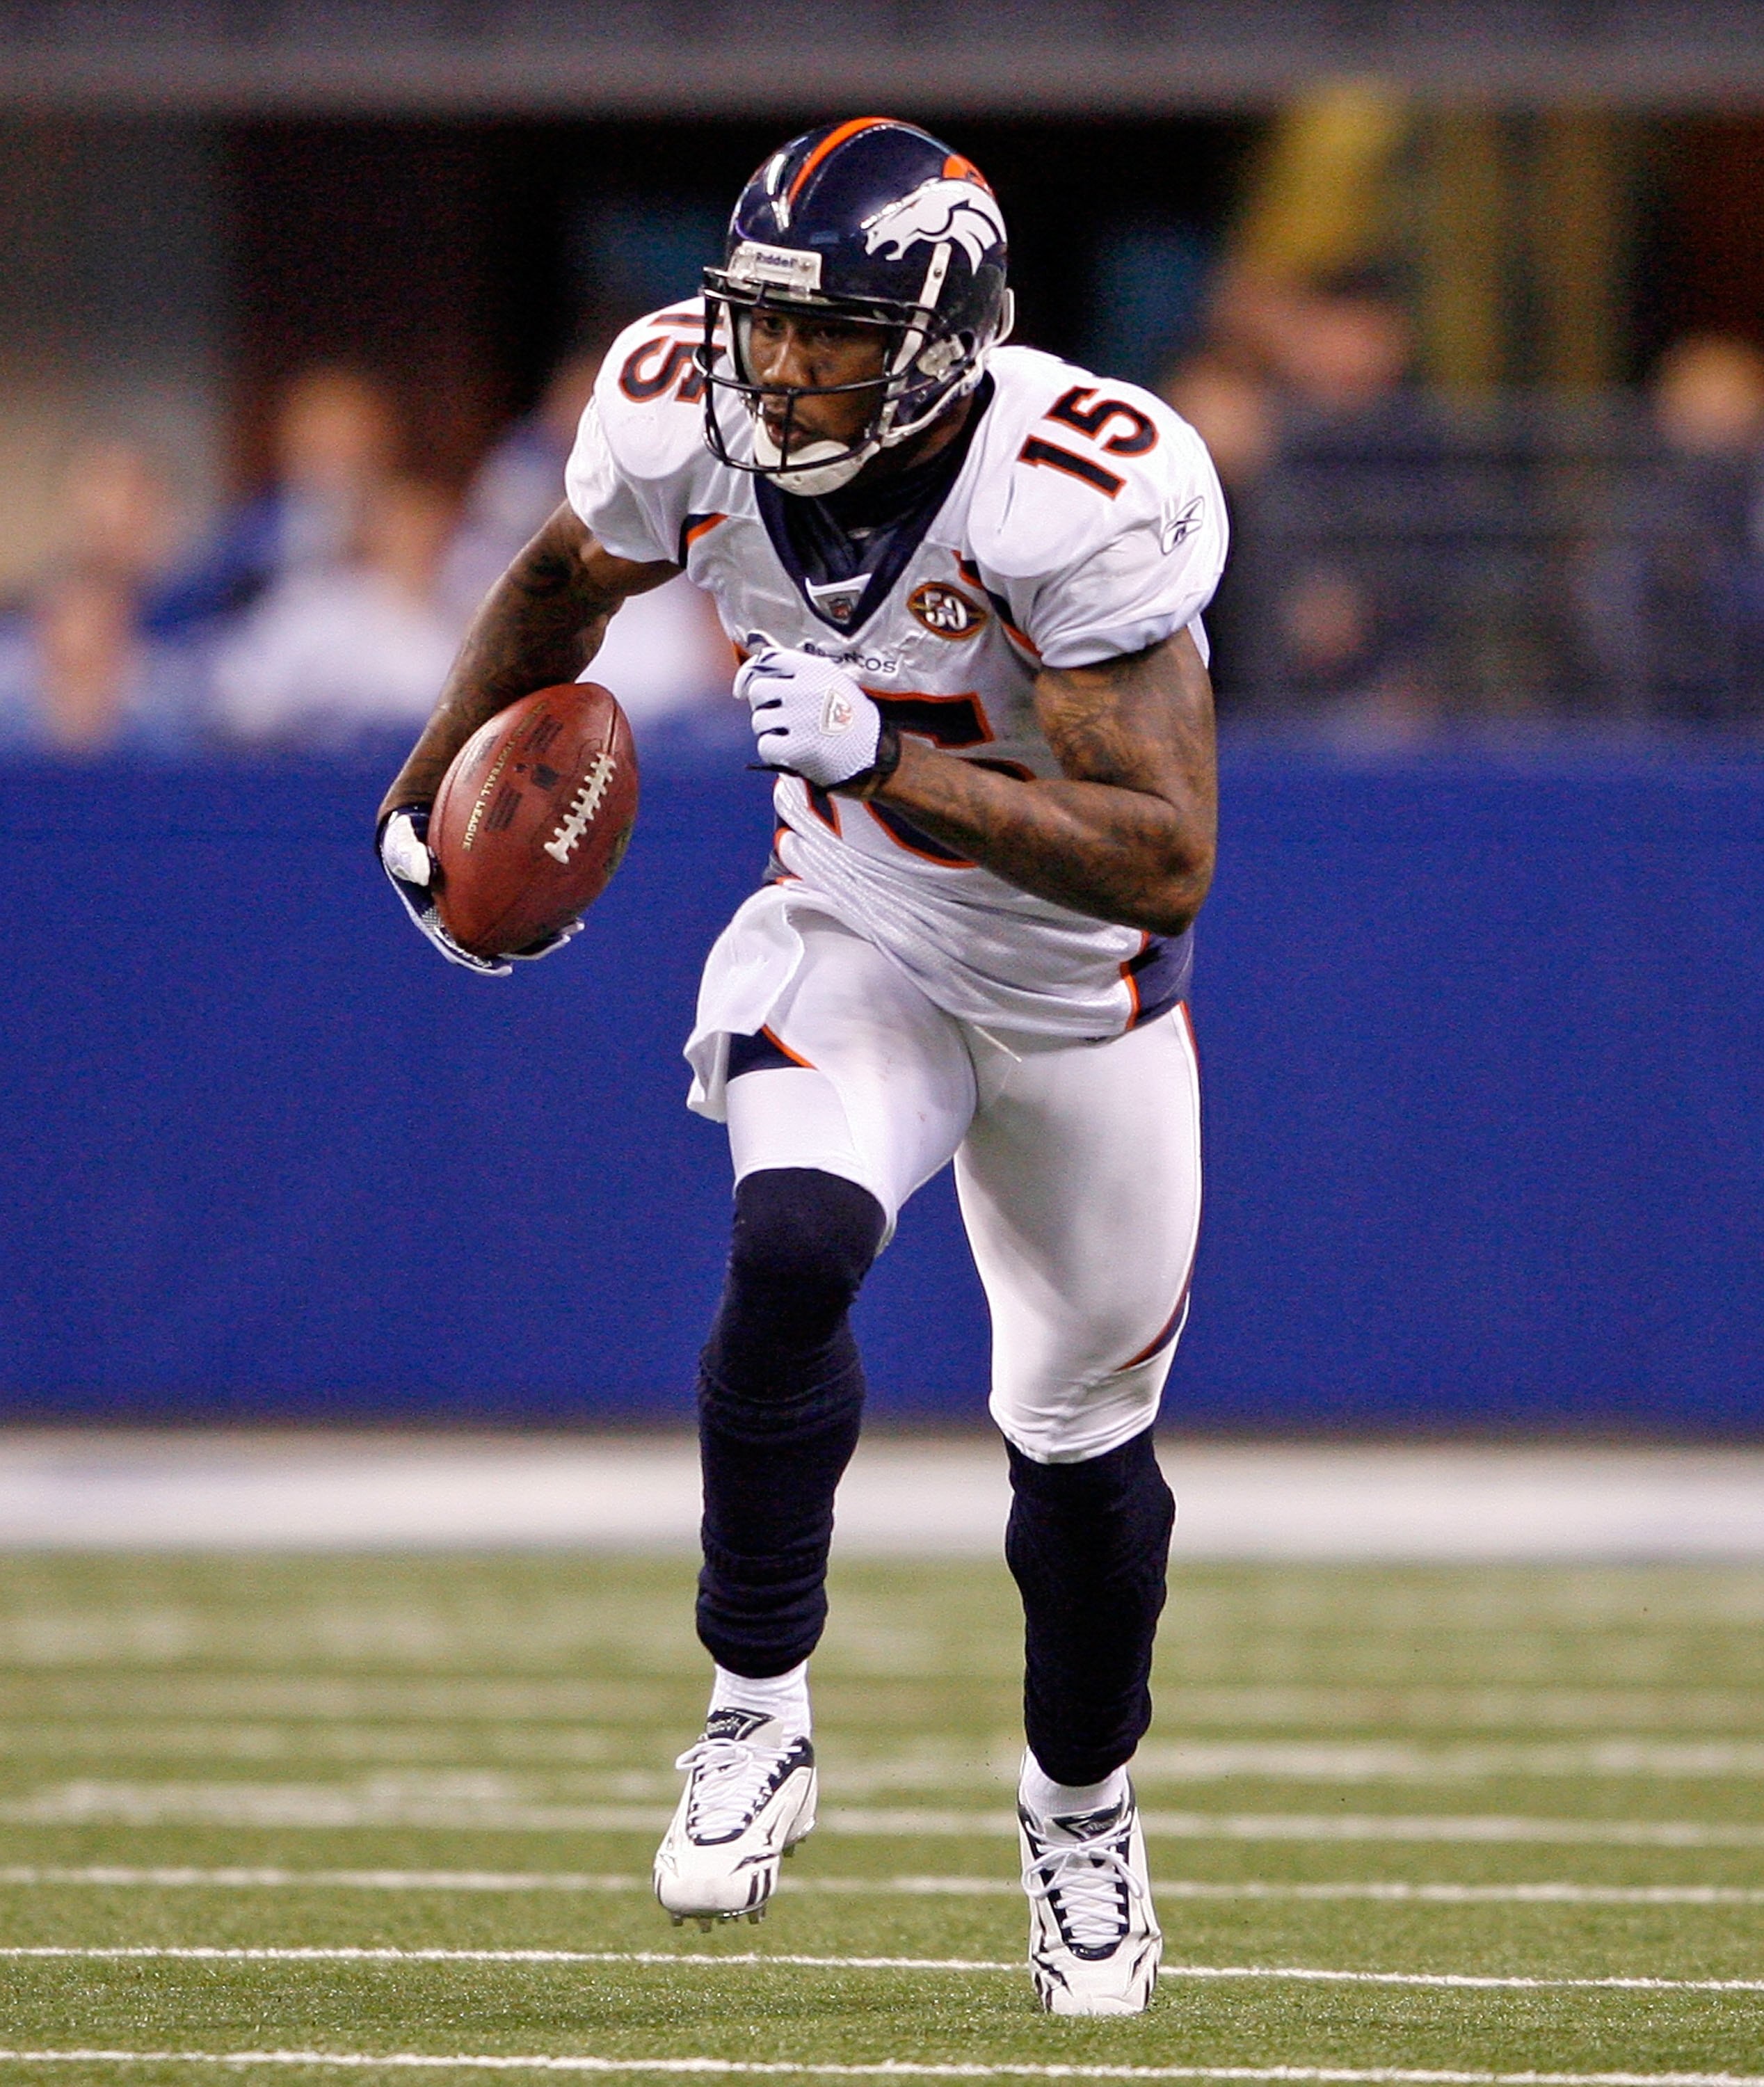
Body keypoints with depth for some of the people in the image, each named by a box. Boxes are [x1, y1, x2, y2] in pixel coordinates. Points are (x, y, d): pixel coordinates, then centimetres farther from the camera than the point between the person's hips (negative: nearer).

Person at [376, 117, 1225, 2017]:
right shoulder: (684, 423, -19)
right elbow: (566, 584, 7)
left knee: (1081, 1435, 11)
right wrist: (432, 788, 15)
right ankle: (757, 1714, -13)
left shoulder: (1077, 502, -33)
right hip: (852, 942, 2)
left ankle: (1081, 1799, 38)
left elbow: (1165, 865, -35)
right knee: (792, 1254, -28)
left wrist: (886, 758, -42)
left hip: (1077, 985, -2)